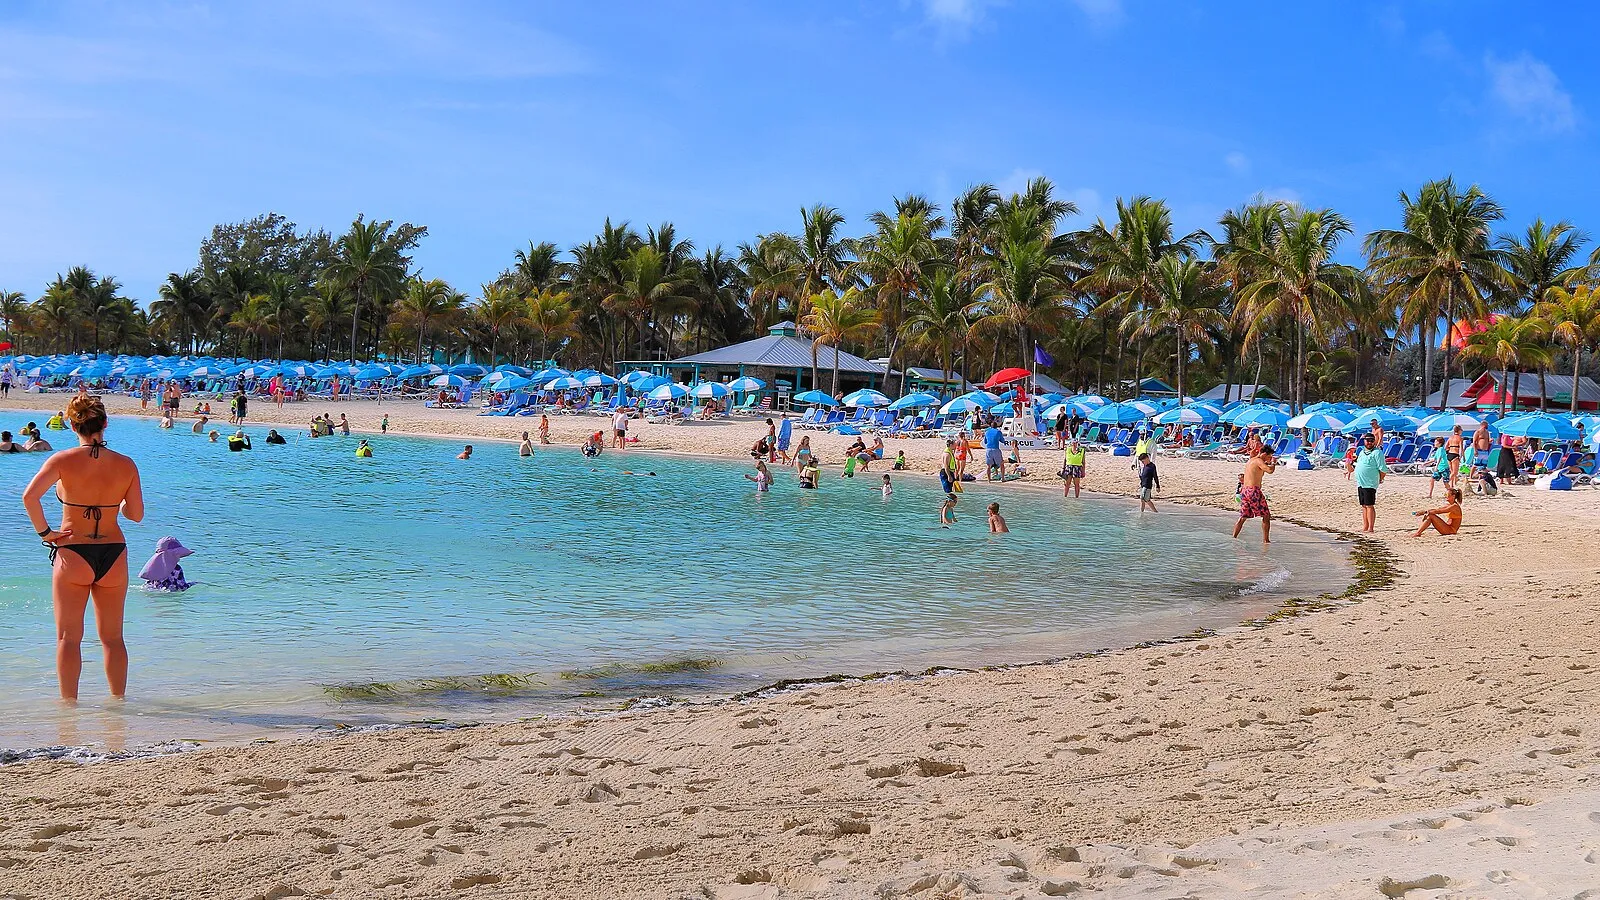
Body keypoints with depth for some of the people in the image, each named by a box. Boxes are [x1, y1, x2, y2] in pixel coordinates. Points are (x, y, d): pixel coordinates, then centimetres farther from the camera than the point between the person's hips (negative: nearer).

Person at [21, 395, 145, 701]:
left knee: (69, 638, 8)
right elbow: (136, 515, 3)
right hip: (114, 554, 2)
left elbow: (29, 496, -20)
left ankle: (69, 703, 9)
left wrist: (44, 532, -8)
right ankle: (119, 701, 18)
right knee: (113, 638, 13)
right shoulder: (126, 465, -1)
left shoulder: (63, 460, -7)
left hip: (73, 555, -2)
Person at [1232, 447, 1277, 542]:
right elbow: (1270, 470, -24)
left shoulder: (1250, 460, 19)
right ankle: (1265, 540, 3)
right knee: (1266, 516, 3)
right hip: (1253, 491, -9)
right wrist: (1274, 463, -5)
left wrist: (1268, 463, 29)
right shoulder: (1259, 461, -9)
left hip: (1244, 491, 9)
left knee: (1242, 517, 12)